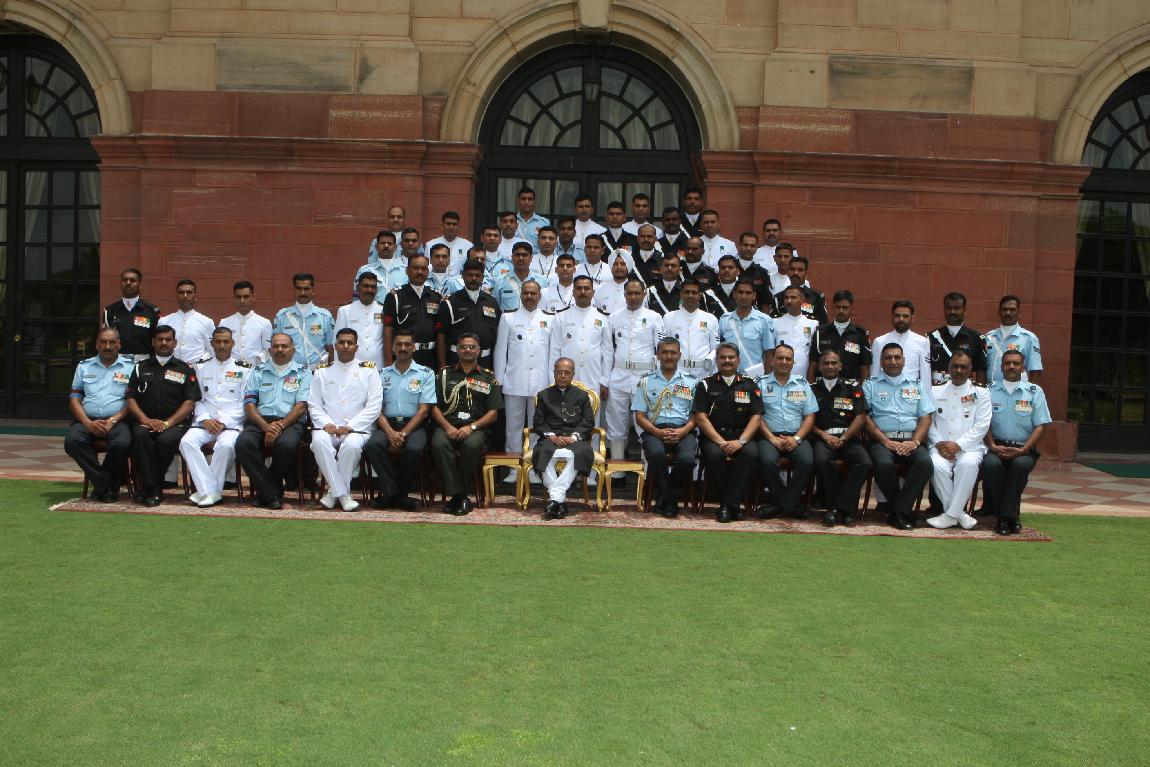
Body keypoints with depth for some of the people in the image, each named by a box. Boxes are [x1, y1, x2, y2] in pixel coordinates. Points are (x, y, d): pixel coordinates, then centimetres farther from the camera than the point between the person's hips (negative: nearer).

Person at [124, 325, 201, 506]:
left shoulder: (185, 369, 12)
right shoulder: (141, 368, 19)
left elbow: (189, 403, 2)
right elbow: (131, 399, 11)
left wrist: (167, 423, -11)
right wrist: (145, 419, -8)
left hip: (175, 423, -2)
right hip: (146, 421, 2)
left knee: (166, 440, -35)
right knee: (139, 435, -33)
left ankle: (147, 486, -15)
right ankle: (153, 489, -30)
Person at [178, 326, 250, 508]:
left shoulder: (244, 369, 9)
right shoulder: (201, 367, 18)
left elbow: (245, 403, 2)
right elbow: (196, 399, 13)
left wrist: (224, 422, -9)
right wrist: (205, 419, -6)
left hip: (232, 423, -3)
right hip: (205, 422, 3)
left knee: (225, 445, -35)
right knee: (187, 442, -28)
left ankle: (208, 491, -20)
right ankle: (210, 491, -27)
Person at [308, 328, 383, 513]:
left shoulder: (369, 371, 9)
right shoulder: (322, 371, 17)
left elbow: (374, 406, 0)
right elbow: (314, 404, 11)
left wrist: (350, 426, -11)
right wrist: (326, 424, -9)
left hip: (357, 428, -2)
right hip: (328, 428, 2)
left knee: (352, 445, -35)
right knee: (319, 441, -32)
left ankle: (334, 491, -15)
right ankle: (342, 494, -24)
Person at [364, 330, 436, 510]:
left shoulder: (426, 374, 8)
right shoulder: (382, 374, 15)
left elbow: (423, 410, -1)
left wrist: (403, 434, -12)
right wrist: (390, 433, -13)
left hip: (414, 425, -2)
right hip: (387, 424, 2)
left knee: (413, 449, -35)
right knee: (372, 445, -31)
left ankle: (400, 493, -12)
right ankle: (392, 491, -19)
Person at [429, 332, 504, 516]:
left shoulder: (489, 378, 15)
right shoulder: (444, 374, 18)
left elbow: (493, 413, 7)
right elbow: (434, 407, 10)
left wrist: (471, 427, -9)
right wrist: (447, 427, -8)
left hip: (475, 428, -1)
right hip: (447, 426, 1)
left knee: (471, 445, -36)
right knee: (439, 444, -34)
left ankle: (458, 495, -20)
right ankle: (459, 496, -28)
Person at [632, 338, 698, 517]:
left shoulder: (691, 381, 14)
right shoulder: (646, 381, 13)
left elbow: (696, 415, 10)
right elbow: (640, 417, 7)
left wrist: (682, 432, -11)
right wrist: (659, 432, -11)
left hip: (682, 430, 1)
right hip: (654, 429, 0)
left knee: (687, 459, -32)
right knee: (656, 453, -36)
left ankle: (667, 498, -6)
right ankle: (666, 499, -14)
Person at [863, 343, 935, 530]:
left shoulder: (916, 384, 20)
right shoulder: (870, 385, 12)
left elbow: (925, 417, 12)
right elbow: (865, 417, 1)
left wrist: (915, 441, -6)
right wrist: (886, 442, -11)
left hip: (910, 441, 2)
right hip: (881, 440, -2)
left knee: (925, 462, -30)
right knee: (883, 464, -35)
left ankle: (899, 511, -21)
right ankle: (904, 511, -14)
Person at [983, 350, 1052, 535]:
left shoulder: (1034, 392, 10)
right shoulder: (990, 390, 13)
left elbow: (1040, 426, 4)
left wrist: (1023, 450, -10)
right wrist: (992, 446, -10)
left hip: (1024, 449, 0)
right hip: (997, 446, 1)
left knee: (1020, 464, -35)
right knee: (991, 464, -33)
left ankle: (1006, 516, -25)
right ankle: (1010, 517, -19)